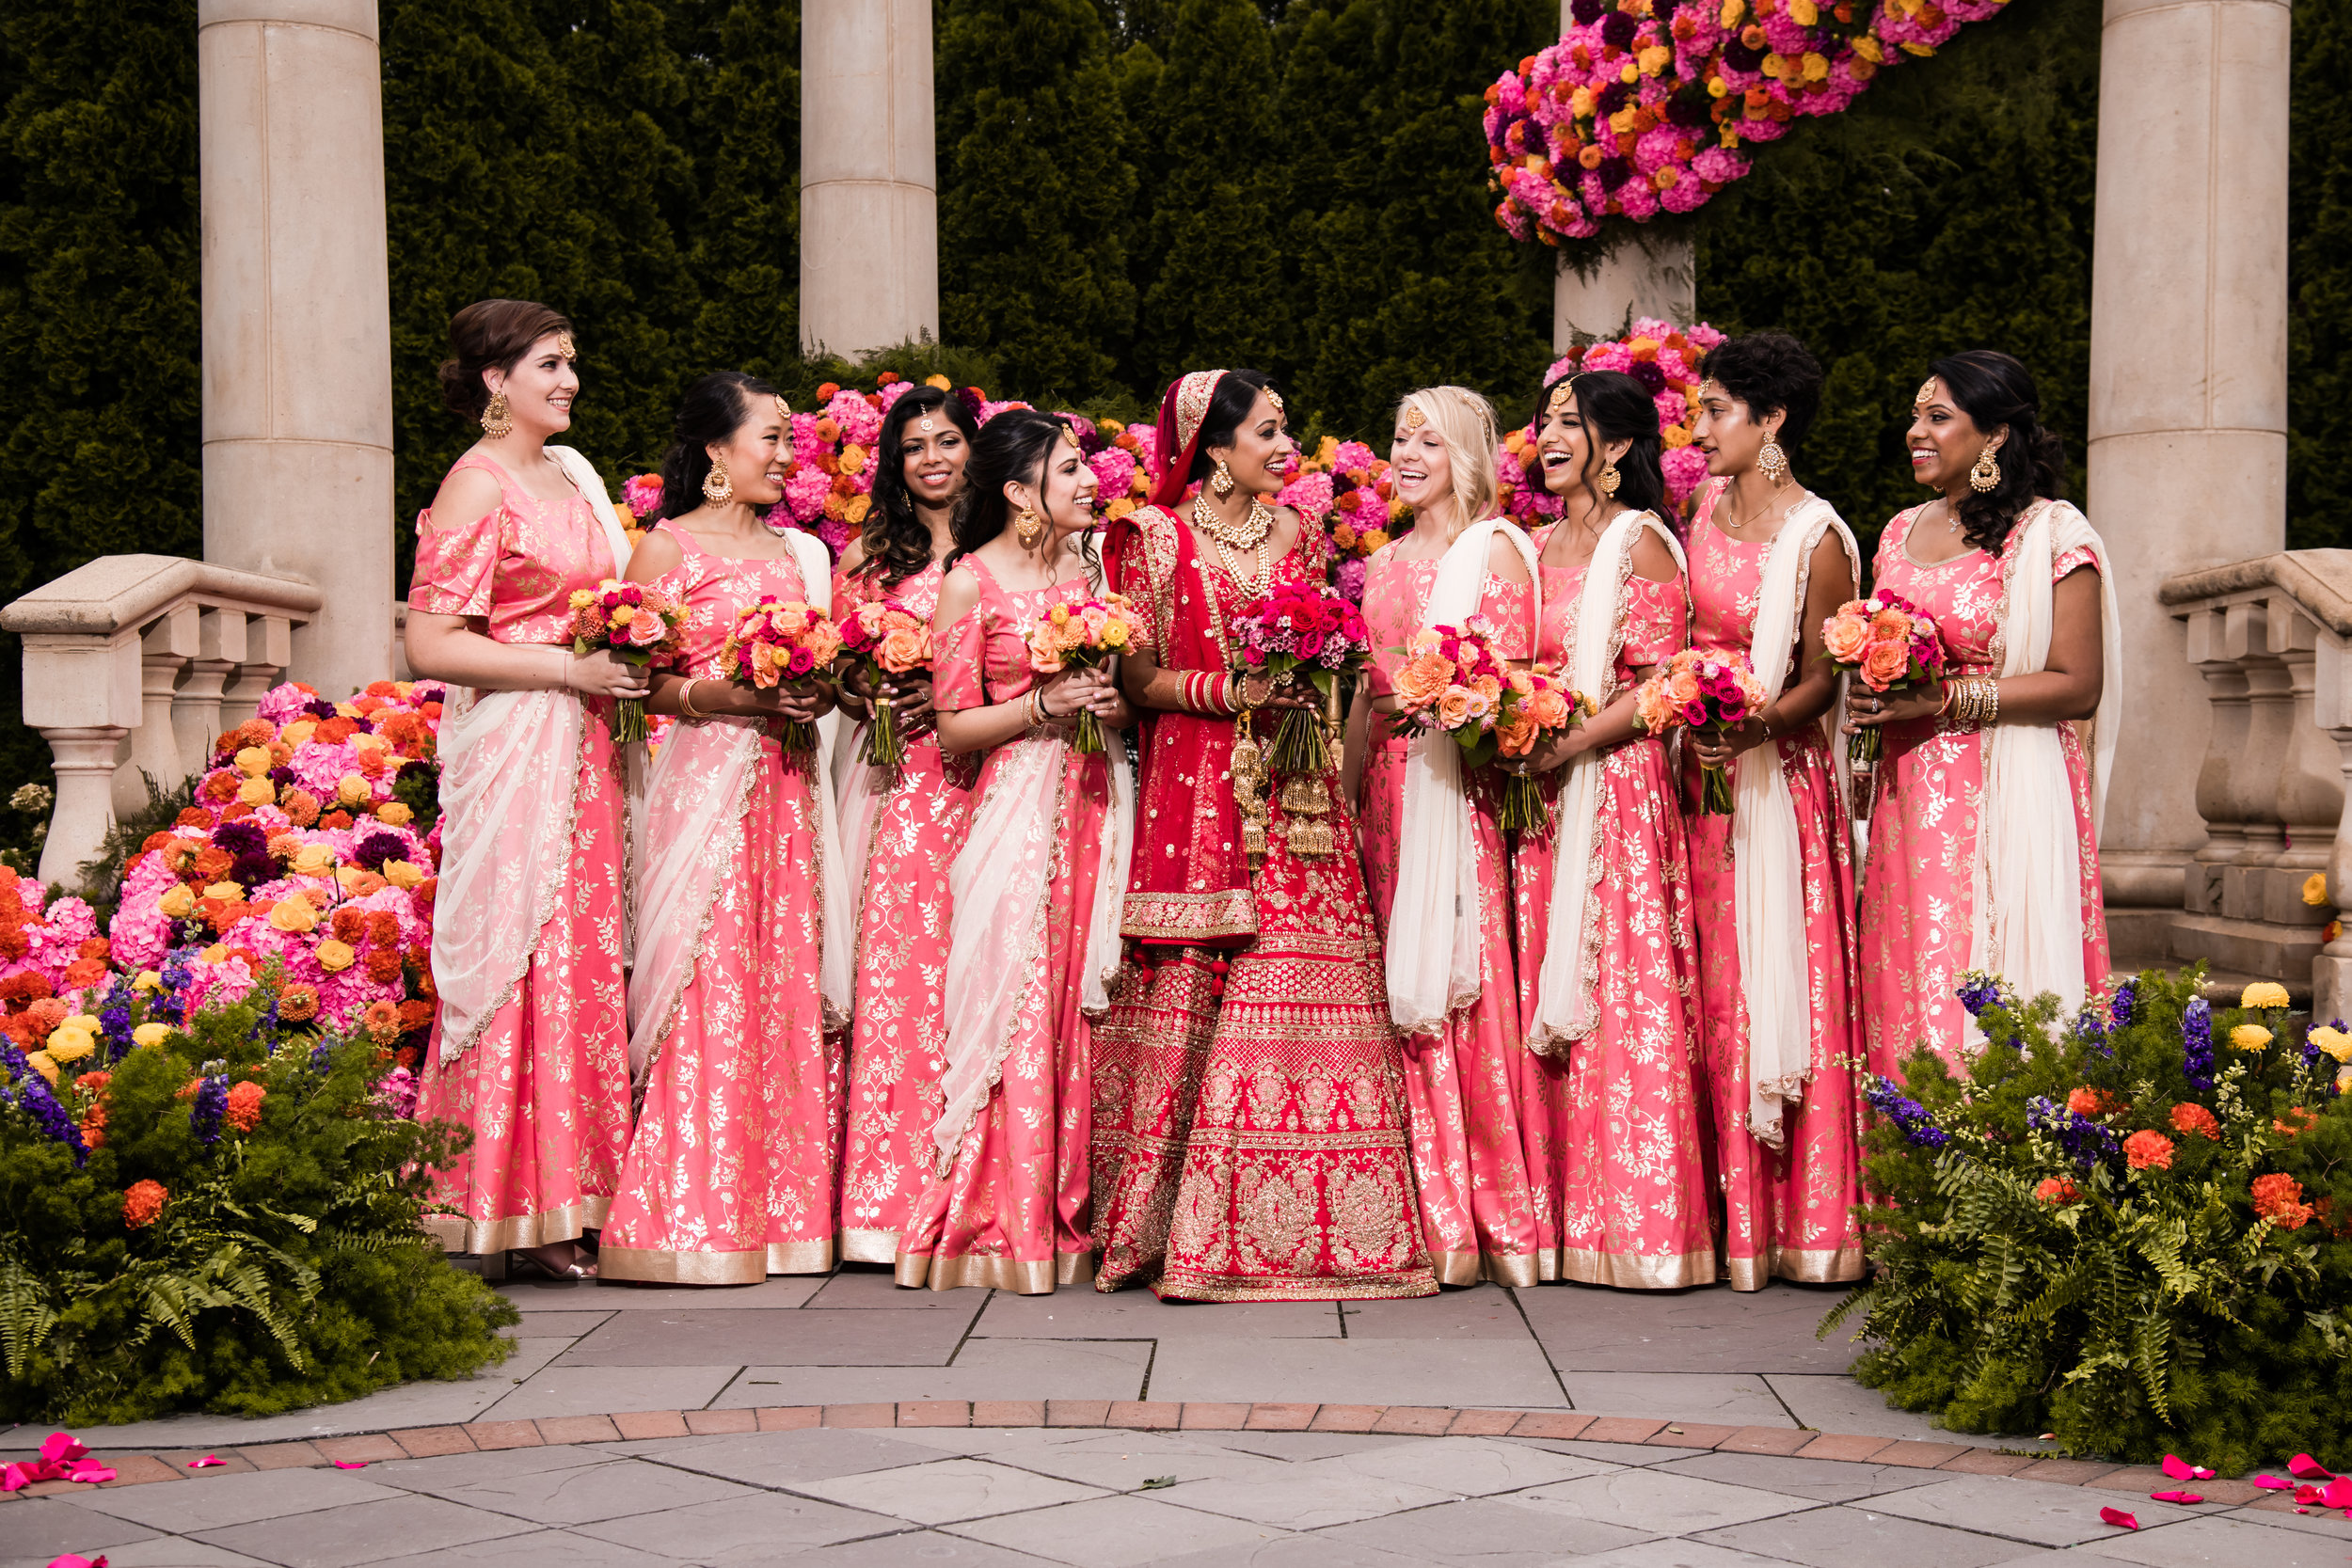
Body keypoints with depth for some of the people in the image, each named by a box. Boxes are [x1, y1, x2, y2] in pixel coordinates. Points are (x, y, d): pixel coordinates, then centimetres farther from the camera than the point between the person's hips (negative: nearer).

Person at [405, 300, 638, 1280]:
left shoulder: (572, 474, 17)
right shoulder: (476, 486, -7)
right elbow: (431, 646, -14)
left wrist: (629, 658, 11)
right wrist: (567, 668, -16)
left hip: (583, 751, 8)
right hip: (513, 749, -7)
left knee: (587, 954, 5)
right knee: (526, 963, -7)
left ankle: (576, 1198, 9)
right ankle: (518, 1205, 0)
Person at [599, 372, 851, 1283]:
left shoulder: (797, 552, 20)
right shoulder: (668, 547, 1)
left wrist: (817, 691, 2)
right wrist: (730, 696, -18)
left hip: (787, 784, 6)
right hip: (703, 779, -6)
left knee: (786, 982, 3)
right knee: (708, 987, -9)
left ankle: (782, 1206, 7)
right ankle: (693, 1217, -6)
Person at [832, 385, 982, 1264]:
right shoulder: (871, 555, 12)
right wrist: (874, 700, -10)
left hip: (991, 782, 0)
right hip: (903, 787, 0)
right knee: (903, 967, -5)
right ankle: (901, 1199, -1)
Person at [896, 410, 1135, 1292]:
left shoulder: (1090, 561, 13)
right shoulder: (970, 583, -2)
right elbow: (952, 727, -2)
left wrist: (1118, 702, -1)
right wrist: (1043, 706, -14)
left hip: (1102, 804, 5)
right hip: (1022, 809, -5)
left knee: (1089, 1007, 2)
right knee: (1018, 1015, -6)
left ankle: (1078, 1222, 9)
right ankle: (1008, 1228, 2)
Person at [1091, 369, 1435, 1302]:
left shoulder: (1298, 536, 16)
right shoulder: (1157, 537, 3)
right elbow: (1136, 676, -1)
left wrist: (1309, 688, 1)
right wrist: (1229, 690, -13)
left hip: (1294, 794, 4)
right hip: (1193, 790, -4)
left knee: (1303, 995, -4)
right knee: (1194, 1008, -6)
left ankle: (1294, 1226, 2)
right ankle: (1178, 1227, 0)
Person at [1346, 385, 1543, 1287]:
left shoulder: (1494, 550, 0)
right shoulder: (1387, 559, 19)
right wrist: (1347, 782, 13)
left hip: (1459, 784, -6)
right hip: (1390, 782, 6)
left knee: (1462, 984, -8)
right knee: (1406, 997, 3)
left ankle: (1493, 1221, -1)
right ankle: (1434, 1215, 8)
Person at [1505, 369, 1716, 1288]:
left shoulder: (1641, 541, -3)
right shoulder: (1539, 546, 17)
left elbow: (1663, 682, -10)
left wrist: (1572, 744, -17)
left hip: (1617, 786, -7)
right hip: (1542, 794, 7)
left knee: (1619, 996, -7)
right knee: (1547, 1004, 5)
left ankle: (1638, 1221, 0)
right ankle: (1565, 1218, 11)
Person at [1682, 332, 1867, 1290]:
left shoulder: (1816, 539, -10)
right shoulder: (1706, 509, 9)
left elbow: (1821, 681, -10)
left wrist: (1752, 727, -24)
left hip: (1777, 776, -6)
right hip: (1700, 772, 6)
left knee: (1783, 986, -4)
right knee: (1713, 989, 6)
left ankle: (1805, 1224, 6)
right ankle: (1733, 1218, 12)